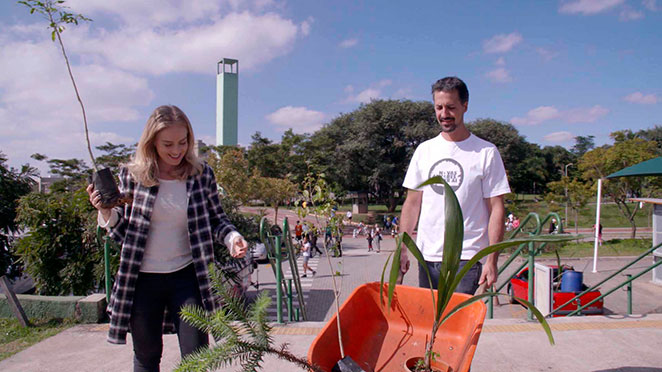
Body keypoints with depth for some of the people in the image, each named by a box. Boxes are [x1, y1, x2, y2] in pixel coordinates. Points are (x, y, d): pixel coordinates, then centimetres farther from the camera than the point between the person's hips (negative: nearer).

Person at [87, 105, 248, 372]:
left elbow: (216, 220, 7)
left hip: (186, 277, 0)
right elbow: (122, 233, 5)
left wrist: (231, 237, -13)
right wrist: (105, 212, -14)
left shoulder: (201, 174, -3)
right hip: (143, 279, 1)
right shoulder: (133, 175, -3)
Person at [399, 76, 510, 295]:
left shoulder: (486, 152, -3)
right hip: (427, 256, 4)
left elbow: (496, 209, -4)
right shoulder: (424, 150, 9)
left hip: (466, 259, -4)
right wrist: (401, 250, 6)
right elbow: (412, 203, 11)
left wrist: (491, 260, -11)